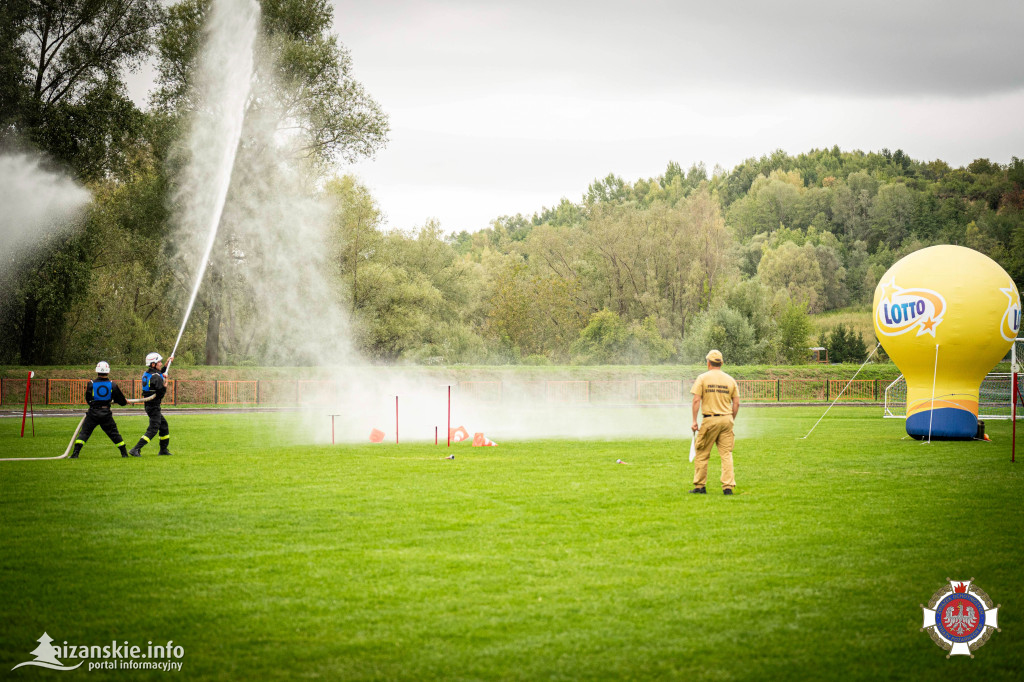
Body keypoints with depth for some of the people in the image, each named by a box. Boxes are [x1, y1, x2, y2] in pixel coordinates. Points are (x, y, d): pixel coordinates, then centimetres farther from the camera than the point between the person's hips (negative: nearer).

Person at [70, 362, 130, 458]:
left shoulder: (91, 384, -5)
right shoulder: (112, 385, -2)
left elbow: (88, 400, 5)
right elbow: (122, 401, 5)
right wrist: (125, 401, 29)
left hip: (93, 413, -1)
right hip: (106, 414, 1)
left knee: (84, 432, 5)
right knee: (114, 433, 12)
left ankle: (75, 453, -6)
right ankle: (124, 453, 15)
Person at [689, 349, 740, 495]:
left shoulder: (703, 378, -1)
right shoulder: (730, 380, 8)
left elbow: (696, 400, -7)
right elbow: (736, 403, 6)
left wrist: (694, 421, -5)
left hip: (710, 420, -3)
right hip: (727, 420, 3)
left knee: (702, 454, 7)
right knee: (726, 454, 5)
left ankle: (700, 486, 10)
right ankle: (728, 487, -2)